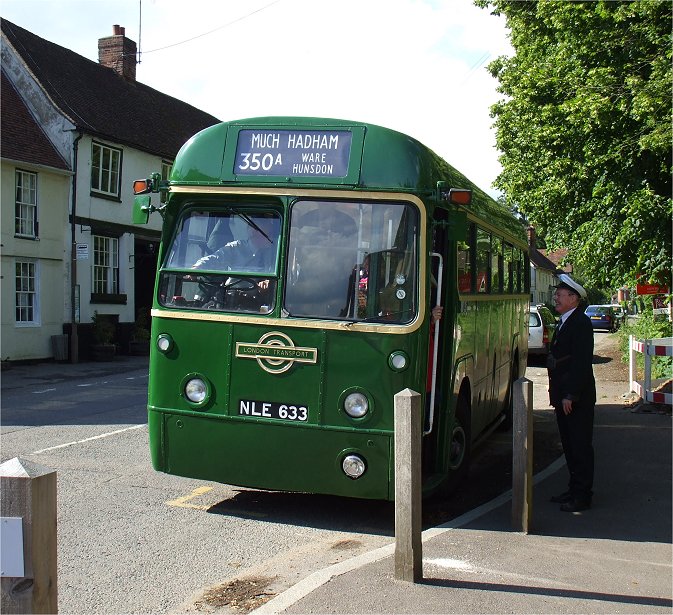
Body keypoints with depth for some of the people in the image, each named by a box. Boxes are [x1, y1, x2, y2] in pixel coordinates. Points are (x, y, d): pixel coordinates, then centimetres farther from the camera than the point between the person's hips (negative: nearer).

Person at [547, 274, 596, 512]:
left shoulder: (581, 323, -14)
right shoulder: (563, 323, 16)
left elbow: (582, 363, -20)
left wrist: (570, 395, -21)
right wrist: (557, 393, 15)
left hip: (577, 398, -10)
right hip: (564, 396, 10)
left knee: (581, 446, -2)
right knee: (569, 445, 15)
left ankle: (582, 496, 4)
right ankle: (574, 489, 25)